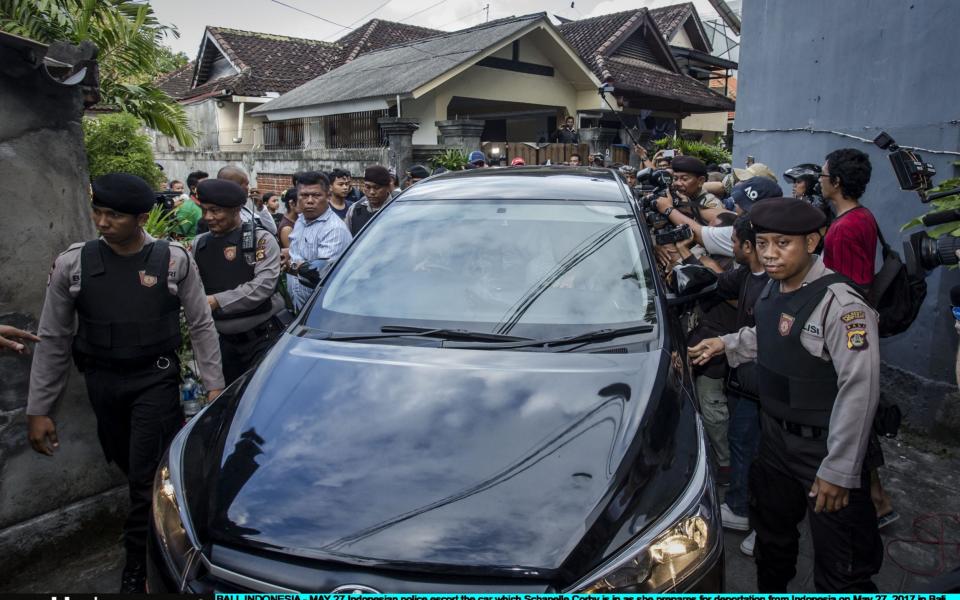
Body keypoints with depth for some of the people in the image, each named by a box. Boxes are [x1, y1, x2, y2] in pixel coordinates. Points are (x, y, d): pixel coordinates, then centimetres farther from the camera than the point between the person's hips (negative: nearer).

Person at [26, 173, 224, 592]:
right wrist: (38, 409, 1)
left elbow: (201, 326, -2)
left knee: (146, 477, -2)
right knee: (131, 468, 16)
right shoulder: (72, 263, -5)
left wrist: (214, 384, -4)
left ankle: (138, 567, 17)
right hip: (102, 382, 3)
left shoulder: (174, 259, -9)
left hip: (156, 379, -2)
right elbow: (53, 340, 1)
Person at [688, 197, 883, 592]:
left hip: (823, 448, -8)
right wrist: (726, 344, 9)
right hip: (775, 437, 8)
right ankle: (770, 588, 51)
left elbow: (859, 391, -25)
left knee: (840, 573, 5)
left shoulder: (840, 303, -24)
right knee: (772, 533, 27)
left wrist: (838, 471, -23)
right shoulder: (773, 289, 1)